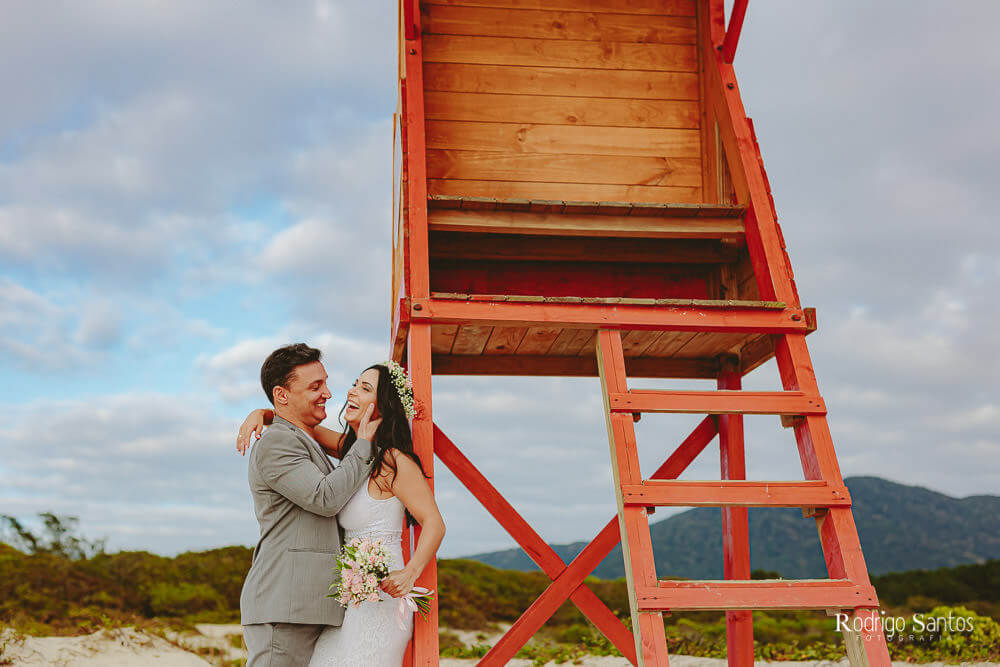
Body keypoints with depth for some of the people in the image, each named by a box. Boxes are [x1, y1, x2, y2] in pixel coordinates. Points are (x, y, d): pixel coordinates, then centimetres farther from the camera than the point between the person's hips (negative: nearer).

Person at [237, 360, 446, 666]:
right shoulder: (351, 448, 9)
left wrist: (409, 574, -32)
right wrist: (260, 414, 1)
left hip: (380, 598, -8)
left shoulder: (395, 460, -15)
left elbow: (434, 522, -19)